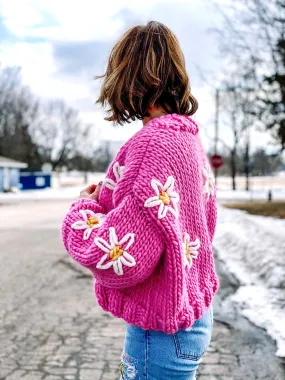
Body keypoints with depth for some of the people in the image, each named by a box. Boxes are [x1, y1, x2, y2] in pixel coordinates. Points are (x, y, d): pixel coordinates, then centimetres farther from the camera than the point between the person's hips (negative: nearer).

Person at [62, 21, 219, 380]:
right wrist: (107, 200, 11)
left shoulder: (154, 143, -23)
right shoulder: (188, 138, 5)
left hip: (162, 330, -9)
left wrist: (84, 210, -10)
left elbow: (122, 259, -29)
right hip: (193, 312, 9)